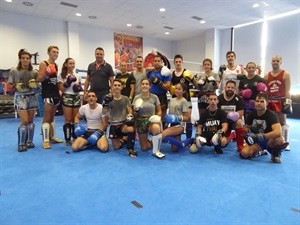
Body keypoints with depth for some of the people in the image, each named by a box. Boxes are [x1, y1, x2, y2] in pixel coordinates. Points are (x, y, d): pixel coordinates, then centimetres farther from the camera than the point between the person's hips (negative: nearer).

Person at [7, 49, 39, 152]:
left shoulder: (34, 72, 3)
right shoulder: (13, 71, -4)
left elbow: (38, 84, 11)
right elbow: (9, 86, -1)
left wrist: (35, 85, -11)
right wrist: (16, 86, -20)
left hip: (32, 97, 3)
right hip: (20, 98, -3)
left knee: (31, 120, 7)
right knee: (24, 121, -8)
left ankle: (29, 142, 20)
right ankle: (21, 144, 5)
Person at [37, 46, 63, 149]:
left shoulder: (56, 65, 15)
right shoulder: (43, 64, -5)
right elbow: (39, 79, -11)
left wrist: (59, 91, 15)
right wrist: (46, 74, -28)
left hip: (55, 93, 7)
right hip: (47, 94, -7)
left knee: (52, 117, 13)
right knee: (47, 118, -6)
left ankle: (52, 137, 21)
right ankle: (45, 140, -2)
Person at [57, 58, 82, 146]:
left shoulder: (77, 76, 11)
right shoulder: (62, 76, -1)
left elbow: (80, 87, 17)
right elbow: (61, 89, -6)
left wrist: (79, 88, -6)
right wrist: (68, 82, -18)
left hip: (76, 98, 4)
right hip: (67, 98, -4)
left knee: (75, 119, 7)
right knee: (68, 120, -2)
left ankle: (75, 137, 18)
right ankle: (67, 139, 7)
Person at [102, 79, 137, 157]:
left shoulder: (125, 99, 1)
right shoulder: (109, 99, 0)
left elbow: (130, 110, 2)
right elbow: (104, 113, -6)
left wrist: (130, 116, -20)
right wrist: (106, 104, -23)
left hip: (123, 123, -1)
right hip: (113, 124, 1)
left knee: (131, 129, -38)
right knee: (116, 147, 3)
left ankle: (130, 149, -17)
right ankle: (123, 139, 36)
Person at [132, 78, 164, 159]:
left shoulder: (154, 97, -2)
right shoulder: (137, 98, 0)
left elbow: (159, 111, 5)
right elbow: (135, 116, 4)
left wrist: (158, 116, -16)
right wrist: (136, 110, -18)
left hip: (151, 121, -1)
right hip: (141, 122, 2)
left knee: (156, 128, -40)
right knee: (144, 148, 3)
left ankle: (156, 151, -18)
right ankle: (152, 142, 40)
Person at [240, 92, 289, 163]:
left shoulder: (271, 115, -22)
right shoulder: (252, 114, -6)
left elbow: (278, 132, -38)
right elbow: (246, 127, 7)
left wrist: (260, 136, -44)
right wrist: (247, 133, -18)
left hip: (269, 140, -3)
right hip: (257, 141, 4)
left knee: (280, 139, -39)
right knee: (244, 153, -24)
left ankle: (276, 153, -3)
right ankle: (259, 151, 12)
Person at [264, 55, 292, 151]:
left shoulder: (285, 75, 3)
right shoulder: (266, 76, 12)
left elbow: (287, 90, -5)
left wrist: (288, 101, -14)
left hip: (280, 101, -3)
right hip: (269, 101, 4)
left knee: (282, 122, -1)